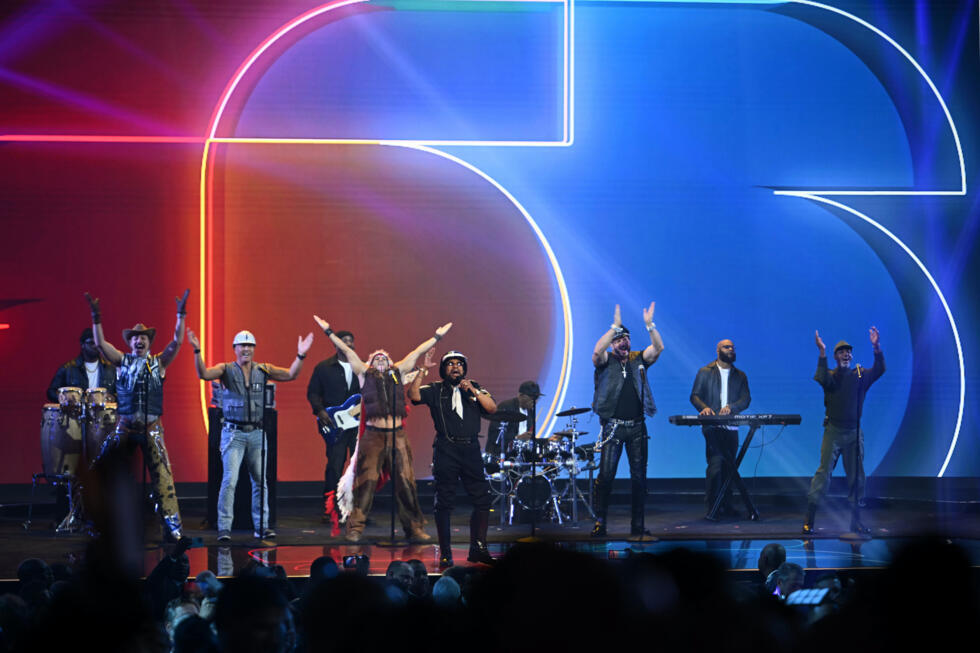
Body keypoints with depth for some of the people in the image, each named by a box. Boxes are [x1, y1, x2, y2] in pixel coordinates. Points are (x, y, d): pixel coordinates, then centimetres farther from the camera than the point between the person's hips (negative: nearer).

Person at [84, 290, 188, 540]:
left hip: (152, 426, -1)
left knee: (161, 473, -6)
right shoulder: (122, 362, 11)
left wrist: (181, 316, -10)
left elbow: (176, 343, -1)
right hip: (125, 425, 1)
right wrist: (96, 319, -11)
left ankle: (171, 523, -7)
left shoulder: (159, 363, 10)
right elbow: (100, 344, -1)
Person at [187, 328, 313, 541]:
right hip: (233, 433, -3)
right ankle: (224, 527, -7)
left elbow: (290, 375, 0)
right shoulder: (226, 370, -1)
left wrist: (300, 355, -14)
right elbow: (204, 374, -17)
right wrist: (197, 351, -31)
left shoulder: (263, 370, 7)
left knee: (260, 481, 7)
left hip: (257, 433, 3)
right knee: (230, 480, -11)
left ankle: (261, 526, 15)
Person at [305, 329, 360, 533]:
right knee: (334, 466, -8)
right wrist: (320, 411, -10)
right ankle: (330, 508, 0)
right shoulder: (323, 368, 6)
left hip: (358, 424, 3)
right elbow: (313, 392, 5)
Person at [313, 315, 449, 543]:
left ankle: (414, 528, 6)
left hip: (397, 435, 2)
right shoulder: (365, 375, 12)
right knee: (366, 482, -6)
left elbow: (416, 353, 20)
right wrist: (329, 332, 12)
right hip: (373, 435, -2)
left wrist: (437, 336, 26)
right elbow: (347, 351, 11)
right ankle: (355, 528, -3)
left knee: (405, 481, 0)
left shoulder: (397, 373, 16)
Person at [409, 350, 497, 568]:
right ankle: (445, 554, 3)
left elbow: (492, 408, 3)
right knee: (444, 503, -2)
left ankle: (477, 549, 11)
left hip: (471, 450, 3)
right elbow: (414, 395, -10)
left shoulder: (475, 388, 16)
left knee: (482, 499, 0)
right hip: (446, 451, -3)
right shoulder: (436, 390, 8)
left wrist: (473, 391, -8)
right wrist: (423, 370, -15)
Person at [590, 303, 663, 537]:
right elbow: (597, 351, -20)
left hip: (637, 427, 3)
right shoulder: (606, 361, 2)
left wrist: (649, 325, -16)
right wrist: (615, 326, -25)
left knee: (639, 476, 3)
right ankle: (600, 522, -6)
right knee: (606, 474, -11)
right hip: (613, 427, -3)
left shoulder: (638, 360, 11)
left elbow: (658, 348, -3)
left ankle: (637, 524, 10)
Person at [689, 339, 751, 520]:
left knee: (729, 467, 5)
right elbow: (695, 396, 3)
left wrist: (731, 407, -17)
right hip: (712, 428, -4)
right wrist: (704, 407, -19)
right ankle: (711, 508, -15)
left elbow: (746, 399, 4)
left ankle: (726, 506, 12)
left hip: (731, 428, 4)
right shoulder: (705, 372, 9)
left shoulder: (740, 376, 15)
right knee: (715, 465, -15)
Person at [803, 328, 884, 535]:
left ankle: (856, 521, 16)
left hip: (854, 432, 3)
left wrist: (876, 347, -21)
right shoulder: (830, 375, 2)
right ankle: (809, 520, -10)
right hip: (833, 430, -3)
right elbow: (821, 379, -20)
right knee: (823, 472, -10)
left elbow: (879, 370, -8)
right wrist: (822, 353, -26)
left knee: (856, 476, 7)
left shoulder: (860, 375, 8)